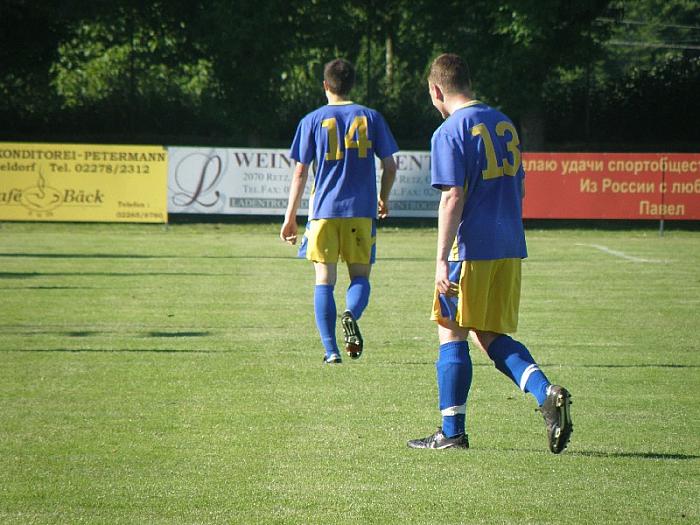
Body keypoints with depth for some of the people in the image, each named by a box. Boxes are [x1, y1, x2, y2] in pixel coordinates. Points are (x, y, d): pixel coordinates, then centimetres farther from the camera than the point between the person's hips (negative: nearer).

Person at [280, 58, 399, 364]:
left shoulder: (312, 121, 2)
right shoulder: (371, 118, 5)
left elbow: (300, 173, 1)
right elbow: (390, 167, 6)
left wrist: (290, 217, 7)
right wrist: (383, 199, 24)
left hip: (324, 210, -1)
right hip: (361, 212, 1)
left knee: (324, 280, 5)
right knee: (360, 276, 10)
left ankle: (330, 350, -3)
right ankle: (351, 314, -23)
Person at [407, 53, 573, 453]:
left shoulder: (450, 132, -10)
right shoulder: (504, 124, 13)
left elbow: (452, 199, -17)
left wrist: (442, 259, -17)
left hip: (471, 249, -7)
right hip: (510, 248, 7)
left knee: (452, 334, 4)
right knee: (492, 336, 13)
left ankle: (452, 432, 5)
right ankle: (547, 392, -8)